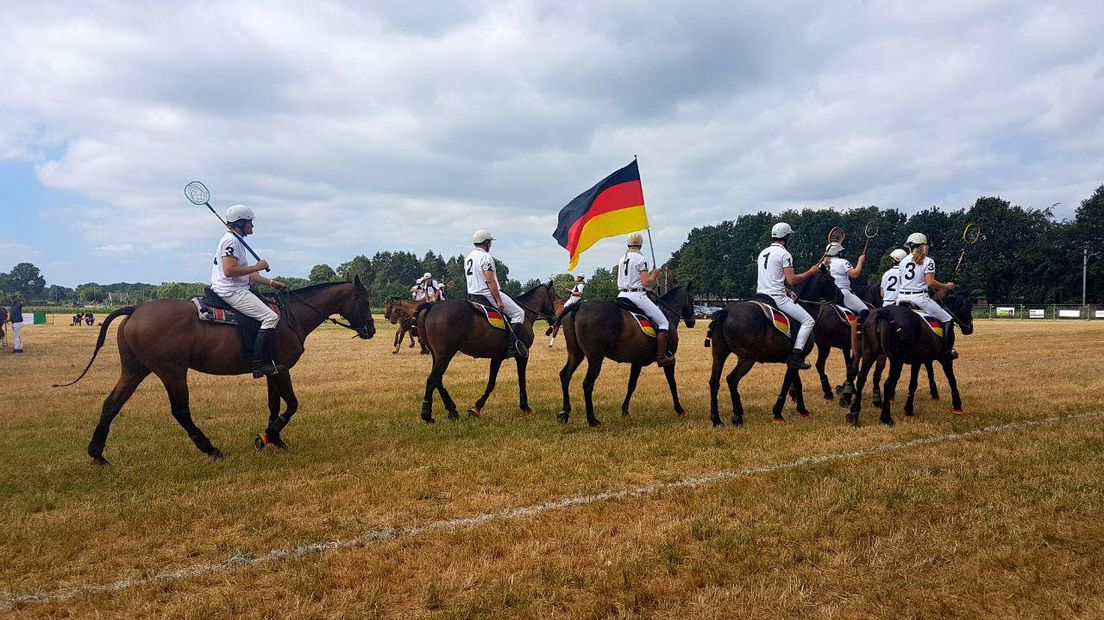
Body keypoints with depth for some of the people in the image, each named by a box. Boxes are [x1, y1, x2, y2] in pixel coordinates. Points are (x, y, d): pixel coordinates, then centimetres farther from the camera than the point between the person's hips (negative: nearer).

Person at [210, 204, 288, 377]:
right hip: (232, 292, -11)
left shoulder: (237, 241, 21)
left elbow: (246, 274, 22)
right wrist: (257, 267, -16)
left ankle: (265, 361, 13)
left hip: (237, 290, 11)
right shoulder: (231, 240, -11)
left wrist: (271, 283, 17)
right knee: (270, 317, -18)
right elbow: (229, 270, -24)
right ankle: (260, 364, -22)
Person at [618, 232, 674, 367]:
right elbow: (646, 283, -16)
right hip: (637, 295, -7)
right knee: (663, 323, -1)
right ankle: (661, 357, -7)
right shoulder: (640, 259, -9)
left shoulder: (622, 259, 14)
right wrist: (654, 275, 3)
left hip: (622, 295, 7)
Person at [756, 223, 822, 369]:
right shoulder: (784, 254, -9)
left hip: (761, 295, 8)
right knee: (808, 321, -4)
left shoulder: (763, 253, 16)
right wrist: (811, 272, -3)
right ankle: (795, 357, -14)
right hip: (777, 297, -8)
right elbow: (791, 280, -15)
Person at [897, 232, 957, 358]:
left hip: (902, 297, 5)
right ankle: (947, 350, -1)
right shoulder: (928, 261, -2)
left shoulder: (903, 261, 11)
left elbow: (901, 281, 13)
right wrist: (946, 286, 3)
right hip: (919, 298, -5)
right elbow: (930, 282, -12)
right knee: (947, 319, 5)